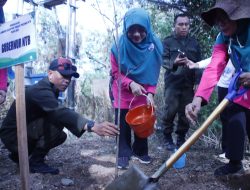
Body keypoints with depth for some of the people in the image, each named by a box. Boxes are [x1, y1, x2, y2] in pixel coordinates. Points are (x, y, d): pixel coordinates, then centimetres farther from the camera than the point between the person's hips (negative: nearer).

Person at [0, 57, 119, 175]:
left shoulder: (51, 90, 4)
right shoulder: (41, 90, -27)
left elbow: (58, 113, 7)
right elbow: (60, 113, -43)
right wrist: (92, 126, -55)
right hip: (13, 135, -9)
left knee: (61, 136, 9)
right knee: (56, 121, -25)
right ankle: (36, 161, -9)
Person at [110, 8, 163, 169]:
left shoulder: (155, 45, -15)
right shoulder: (119, 46, -21)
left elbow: (154, 74, -8)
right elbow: (116, 73, -13)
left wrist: (150, 93, -20)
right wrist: (131, 84, -30)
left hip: (144, 95, 2)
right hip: (123, 94, -2)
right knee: (123, 125, 4)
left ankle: (141, 151, 31)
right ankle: (123, 154, 19)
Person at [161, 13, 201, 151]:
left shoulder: (194, 43, 13)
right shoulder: (168, 41, 4)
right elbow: (163, 60, -5)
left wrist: (198, 82, 2)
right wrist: (174, 63, -27)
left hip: (188, 84, 3)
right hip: (172, 83, -3)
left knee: (185, 113, 4)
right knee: (170, 111, -6)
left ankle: (181, 138, 18)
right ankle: (167, 138, 11)